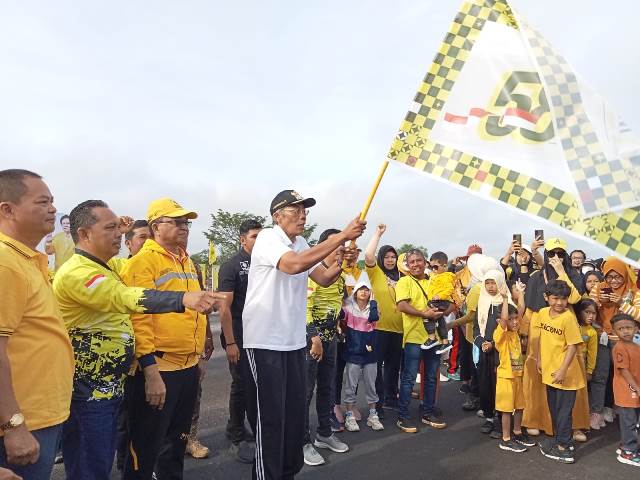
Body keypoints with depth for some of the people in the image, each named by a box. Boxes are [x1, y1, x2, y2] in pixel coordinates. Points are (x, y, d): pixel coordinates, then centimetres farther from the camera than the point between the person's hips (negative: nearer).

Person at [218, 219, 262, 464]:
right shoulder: (231, 265, -8)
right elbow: (225, 307, -11)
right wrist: (230, 342, -15)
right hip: (239, 337, -5)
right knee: (241, 384, 3)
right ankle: (237, 438, 20)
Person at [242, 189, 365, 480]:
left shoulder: (302, 245, 11)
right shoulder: (267, 238, -14)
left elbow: (324, 278, 9)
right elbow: (294, 265, -32)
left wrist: (342, 261, -11)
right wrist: (341, 236, -29)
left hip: (294, 341, 8)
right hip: (265, 341, -8)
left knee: (295, 410, 14)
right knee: (270, 415, 1)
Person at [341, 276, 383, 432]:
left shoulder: (373, 307, 3)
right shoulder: (348, 308, -3)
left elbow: (374, 318, -19)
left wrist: (372, 304, -13)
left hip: (370, 352, 2)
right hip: (353, 352, -2)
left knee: (371, 385, 11)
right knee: (351, 385, 5)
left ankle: (373, 415, 23)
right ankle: (350, 416, 15)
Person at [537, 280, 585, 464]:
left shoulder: (568, 317, -20)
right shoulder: (543, 313, 0)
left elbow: (573, 346, -19)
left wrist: (563, 370, -21)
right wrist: (539, 359, 15)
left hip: (565, 374, -7)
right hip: (549, 371, 7)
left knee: (563, 410, 4)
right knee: (554, 408, 20)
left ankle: (563, 449, 17)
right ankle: (560, 440, 37)